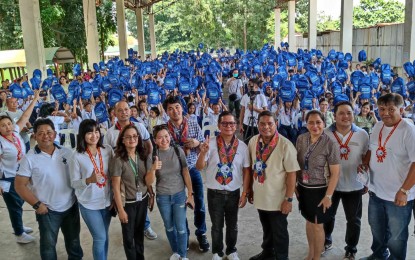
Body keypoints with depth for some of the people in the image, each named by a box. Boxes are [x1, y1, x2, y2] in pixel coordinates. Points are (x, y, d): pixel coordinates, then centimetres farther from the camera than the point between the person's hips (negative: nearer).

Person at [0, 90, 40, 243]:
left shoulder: (15, 132, -6)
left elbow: (25, 117, 1)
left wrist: (35, 100, 1)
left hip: (21, 176, 7)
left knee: (19, 203, 22)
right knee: (15, 206, 5)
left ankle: (18, 226, 41)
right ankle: (19, 234, 20)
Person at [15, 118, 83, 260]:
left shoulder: (67, 152, -2)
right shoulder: (29, 158, -10)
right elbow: (19, 185, -8)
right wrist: (37, 204, -13)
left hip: (71, 206, 3)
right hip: (48, 210, -3)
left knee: (74, 241, 20)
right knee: (48, 244, 14)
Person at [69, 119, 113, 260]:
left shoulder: (108, 149, -5)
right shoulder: (76, 157, -14)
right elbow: (74, 183, -9)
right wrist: (89, 180, -29)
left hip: (107, 201, 3)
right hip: (89, 204, -3)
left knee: (104, 236, 18)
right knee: (100, 238, 3)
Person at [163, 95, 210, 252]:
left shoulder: (194, 124, -6)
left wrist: (197, 143, -20)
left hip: (193, 169, 1)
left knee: (199, 204, 10)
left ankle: (201, 234, 31)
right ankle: (184, 234, 35)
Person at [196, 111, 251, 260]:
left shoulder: (242, 146, -5)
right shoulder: (210, 144, -10)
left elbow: (246, 171, 0)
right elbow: (199, 167, -11)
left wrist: (245, 193, -2)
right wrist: (203, 153, -30)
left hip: (234, 193, 2)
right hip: (214, 193, -1)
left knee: (232, 225, 18)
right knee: (217, 225, 15)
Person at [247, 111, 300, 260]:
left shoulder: (285, 145, -20)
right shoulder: (253, 142, -4)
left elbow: (291, 174, -17)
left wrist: (288, 199, -16)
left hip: (278, 199, -5)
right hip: (260, 197, 5)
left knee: (279, 232, 13)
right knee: (266, 229, 26)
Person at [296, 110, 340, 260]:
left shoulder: (330, 144, -17)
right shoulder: (301, 139, -3)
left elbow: (335, 173, -14)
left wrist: (328, 195, -15)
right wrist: (295, 185, 6)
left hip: (319, 190, -4)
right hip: (303, 188, 5)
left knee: (317, 225, 9)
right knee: (309, 221, 20)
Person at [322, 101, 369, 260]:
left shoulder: (362, 134, -7)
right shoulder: (325, 134, -10)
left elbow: (366, 158, 3)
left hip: (354, 185, 0)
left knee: (353, 219, 14)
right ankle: (326, 241, 45)